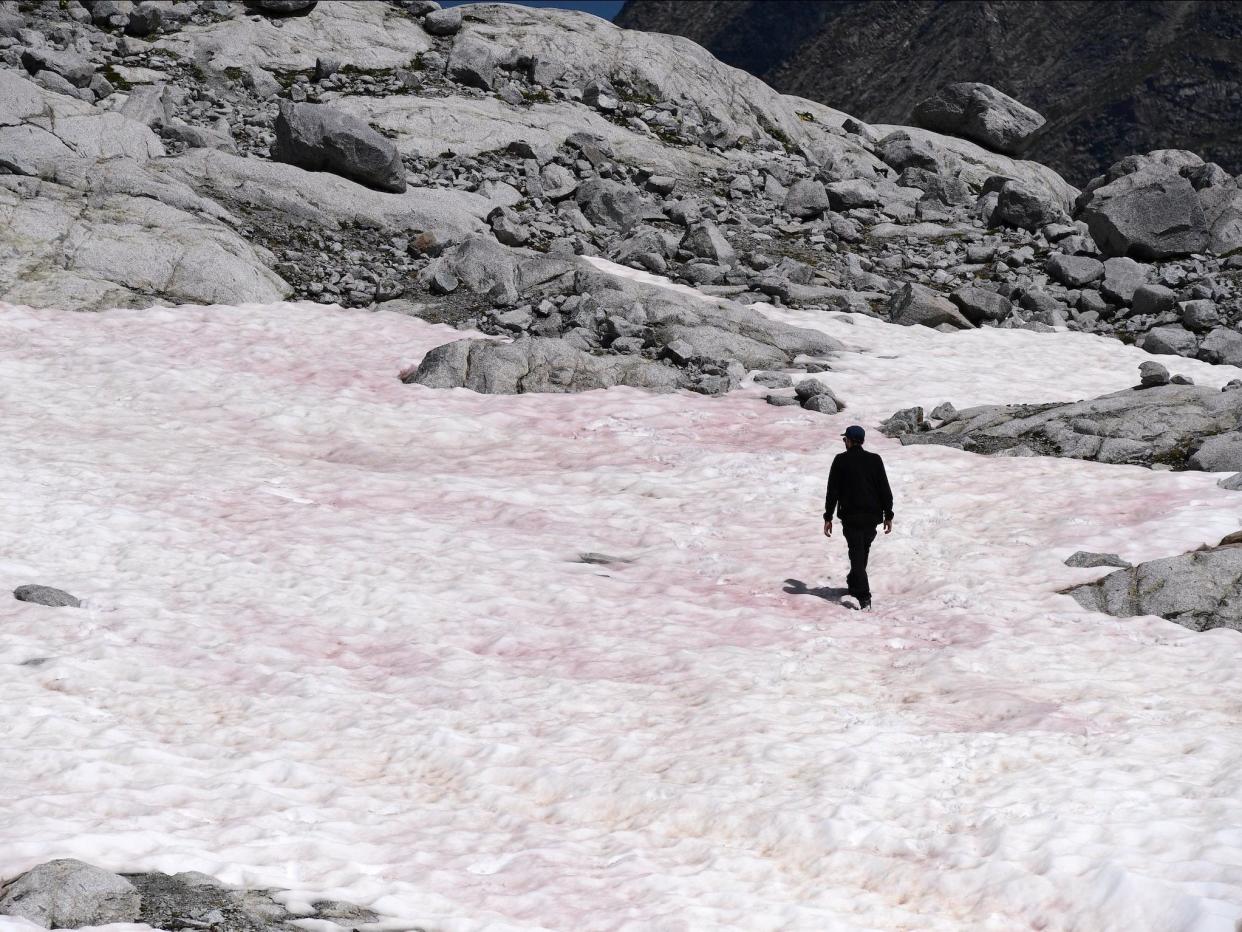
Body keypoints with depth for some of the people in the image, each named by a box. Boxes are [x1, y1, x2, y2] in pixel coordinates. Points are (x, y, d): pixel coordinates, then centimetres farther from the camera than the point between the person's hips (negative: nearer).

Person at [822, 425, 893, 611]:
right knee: (863, 552, 22)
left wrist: (828, 517, 0)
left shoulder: (841, 461, -4)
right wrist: (888, 515, 7)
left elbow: (832, 491, -5)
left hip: (850, 516, -3)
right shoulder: (875, 460, 2)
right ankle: (854, 584, 39)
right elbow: (885, 489, 2)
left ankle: (864, 598, -18)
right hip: (872, 516, 3)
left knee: (857, 554, -5)